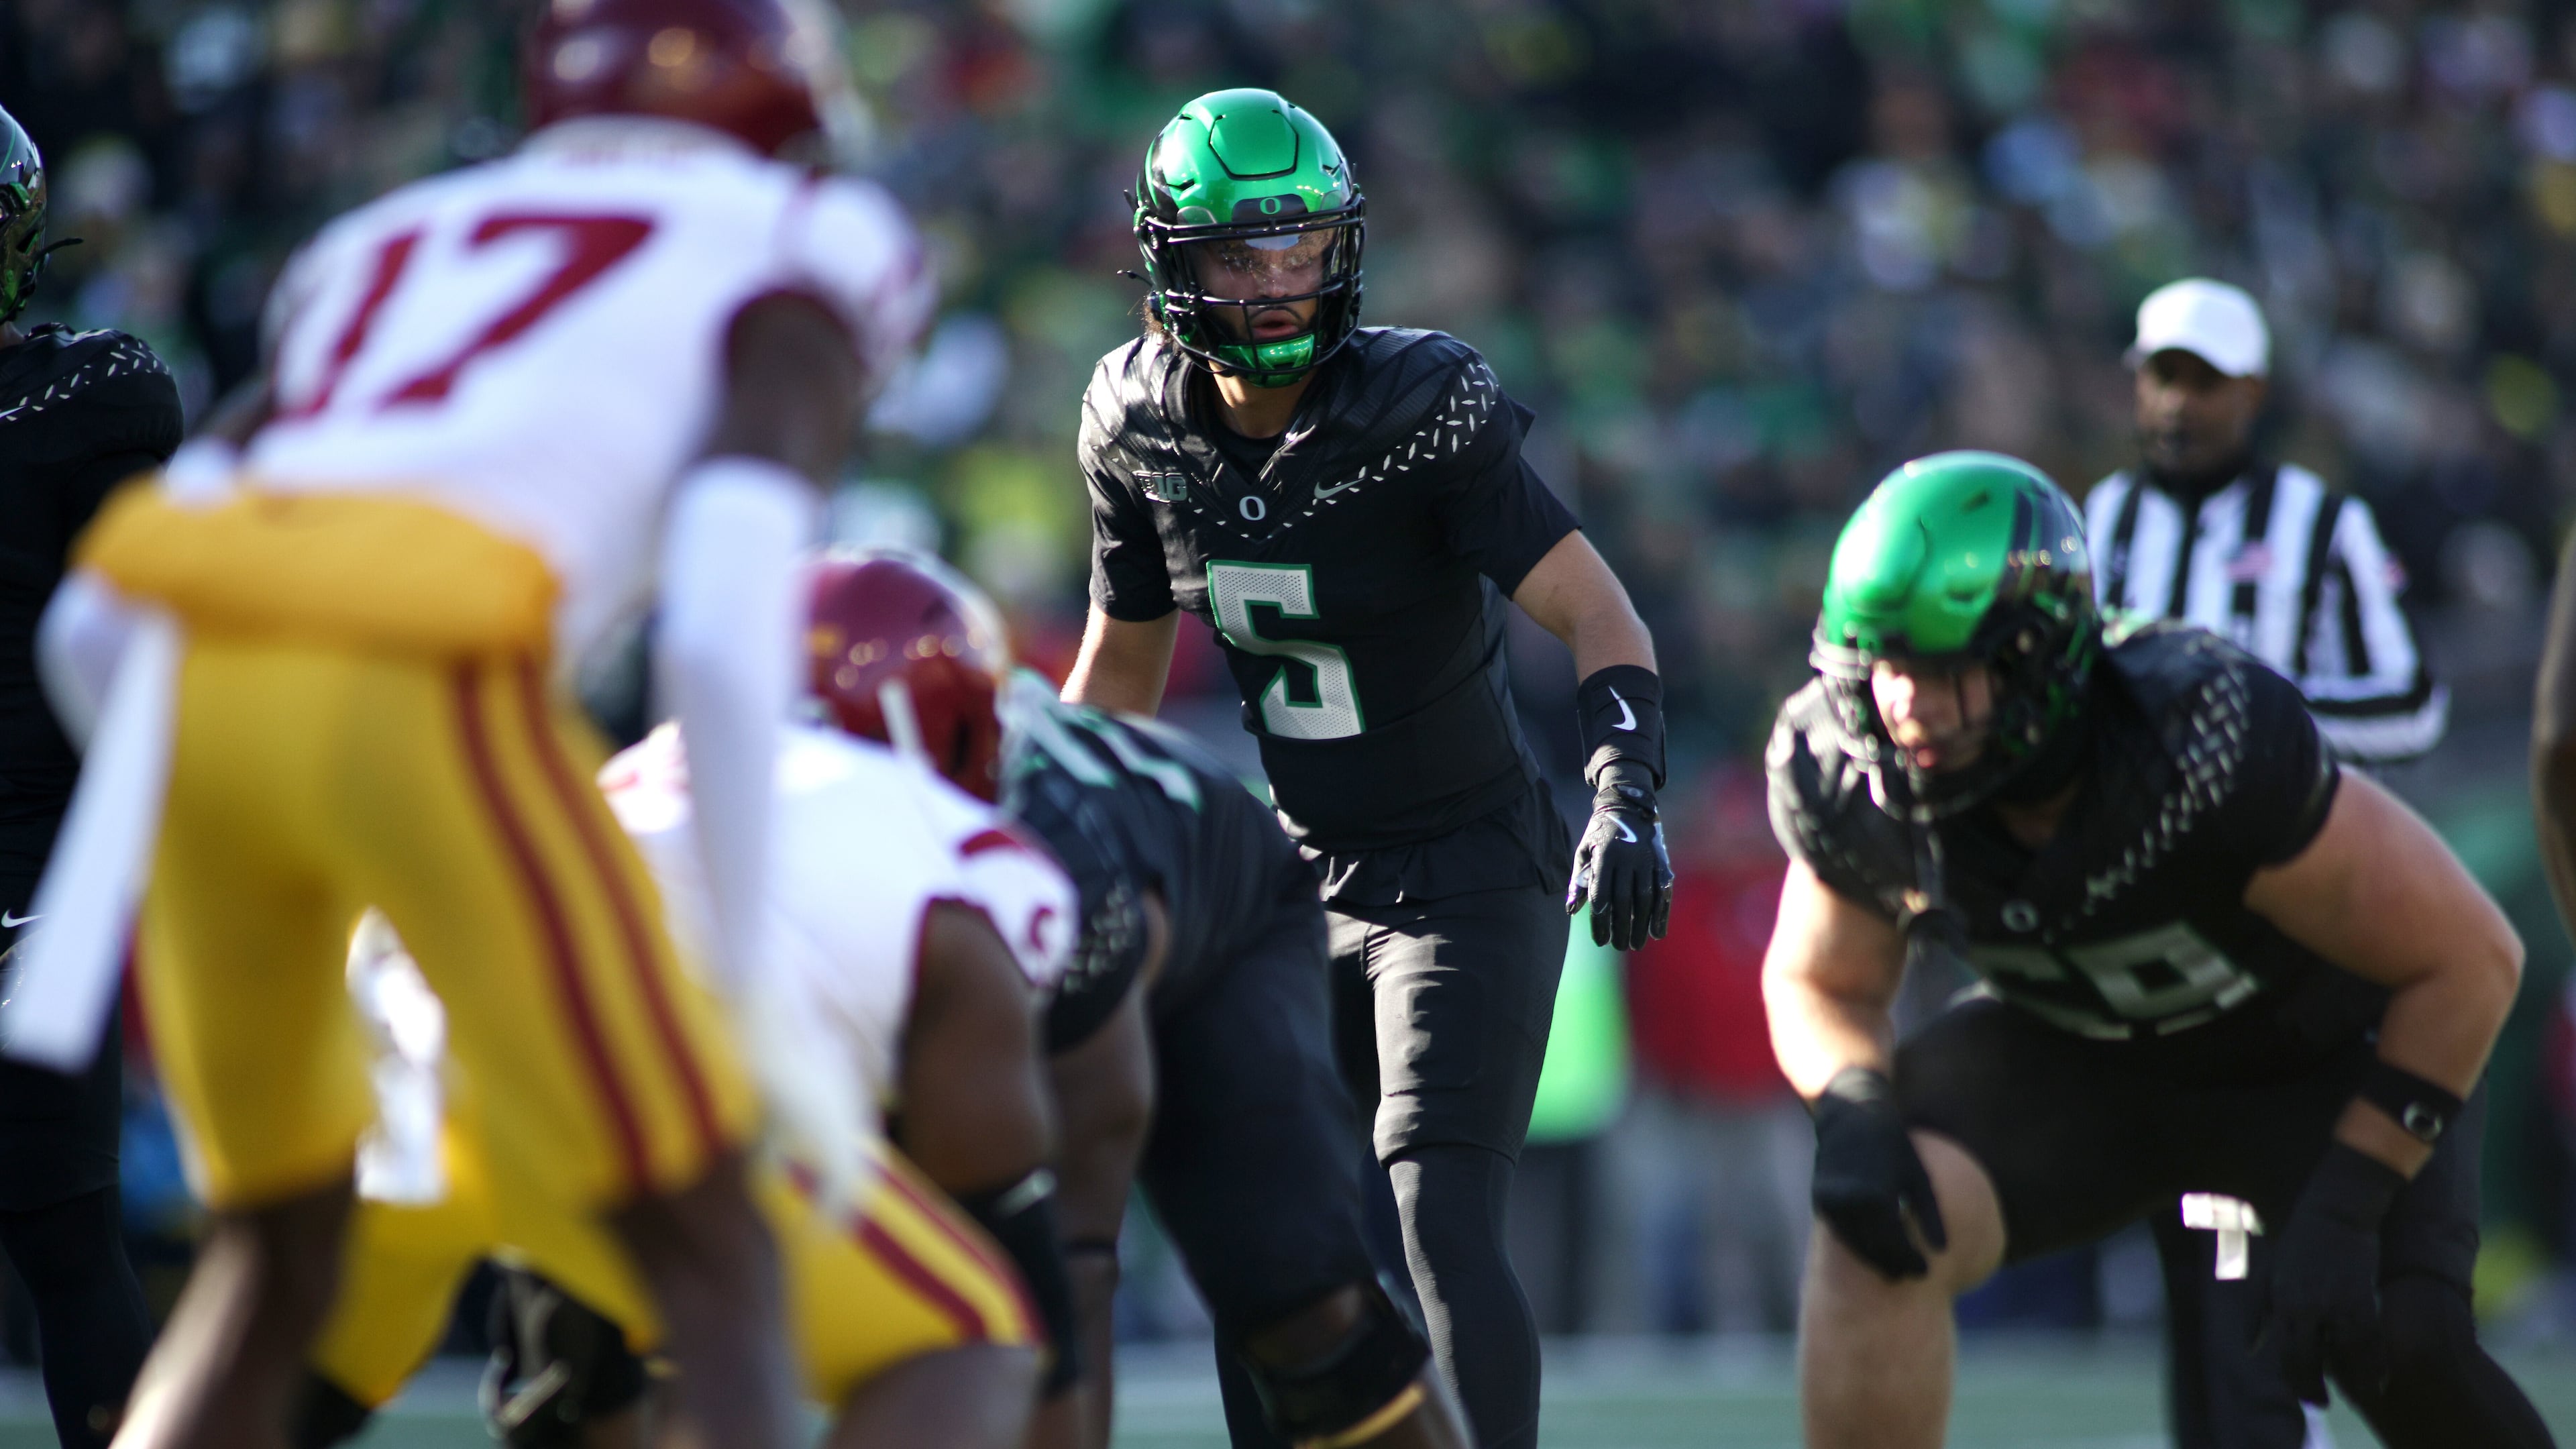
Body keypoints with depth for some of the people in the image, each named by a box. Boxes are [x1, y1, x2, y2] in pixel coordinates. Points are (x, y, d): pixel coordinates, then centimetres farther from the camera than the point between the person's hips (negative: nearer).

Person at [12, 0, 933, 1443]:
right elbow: (723, 633, 0)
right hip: (422, 686, -5)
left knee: (275, 1253, 24)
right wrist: (756, 989, 4)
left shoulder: (381, 248, 34)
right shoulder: (781, 262, 19)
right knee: (711, 1256, 6)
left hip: (186, 677, 5)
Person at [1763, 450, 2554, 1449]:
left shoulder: (2207, 743, -38)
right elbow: (1823, 984, -2)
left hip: (2323, 1057, -3)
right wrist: (1850, 1105, -26)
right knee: (1874, 1228, -24)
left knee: (2398, 1350, -24)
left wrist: (2343, 1210, -29)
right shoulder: (1848, 777, -23)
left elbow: (2470, 960, -27)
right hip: (2078, 1055, 3)